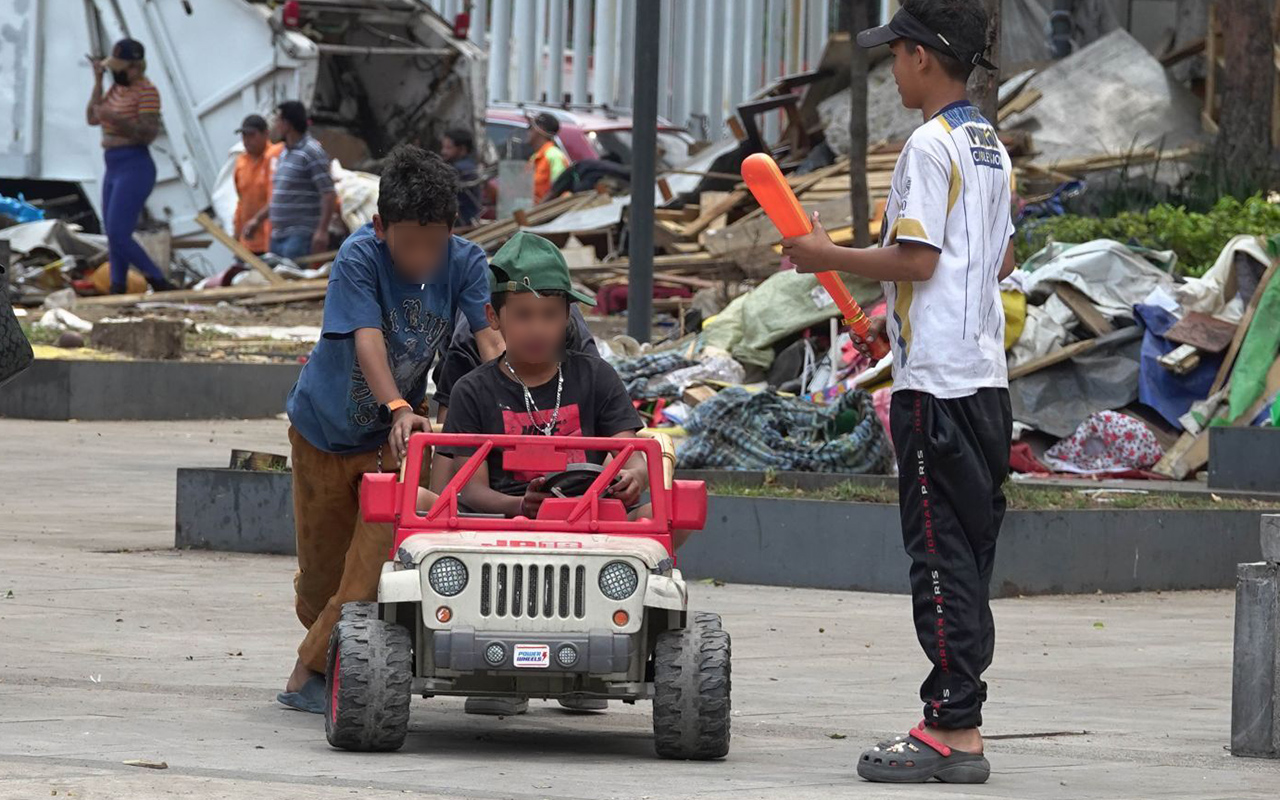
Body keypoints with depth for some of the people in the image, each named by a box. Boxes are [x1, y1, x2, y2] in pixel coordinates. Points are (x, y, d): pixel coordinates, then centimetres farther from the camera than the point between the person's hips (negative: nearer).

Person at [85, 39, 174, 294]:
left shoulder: (146, 91, -14)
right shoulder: (118, 87, 12)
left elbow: (149, 134, -20)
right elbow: (93, 118, 11)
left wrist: (116, 119, -29)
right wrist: (98, 80, 8)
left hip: (135, 170, -10)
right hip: (114, 170, 10)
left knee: (118, 236, -14)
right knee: (114, 237, 8)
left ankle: (160, 285, -7)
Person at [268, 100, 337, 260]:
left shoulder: (312, 152, -11)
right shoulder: (284, 154, 18)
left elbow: (329, 195, -16)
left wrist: (322, 230, -22)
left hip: (300, 236, -9)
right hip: (278, 235, 9)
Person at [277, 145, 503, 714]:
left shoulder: (464, 262, -16)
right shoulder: (359, 257, -25)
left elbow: (490, 336, -24)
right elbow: (368, 338, -35)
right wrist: (397, 407, -50)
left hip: (389, 438, 1)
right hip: (324, 427, -1)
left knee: (374, 561, -14)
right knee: (321, 570, 11)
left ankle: (311, 672, 0)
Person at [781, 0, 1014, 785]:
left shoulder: (931, 147, -13)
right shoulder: (992, 147, 15)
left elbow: (916, 258, -18)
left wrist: (829, 256, -6)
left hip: (937, 381, -9)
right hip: (987, 377, 9)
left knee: (942, 550, -9)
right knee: (970, 550, 10)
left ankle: (953, 728, -11)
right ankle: (962, 721, 12)